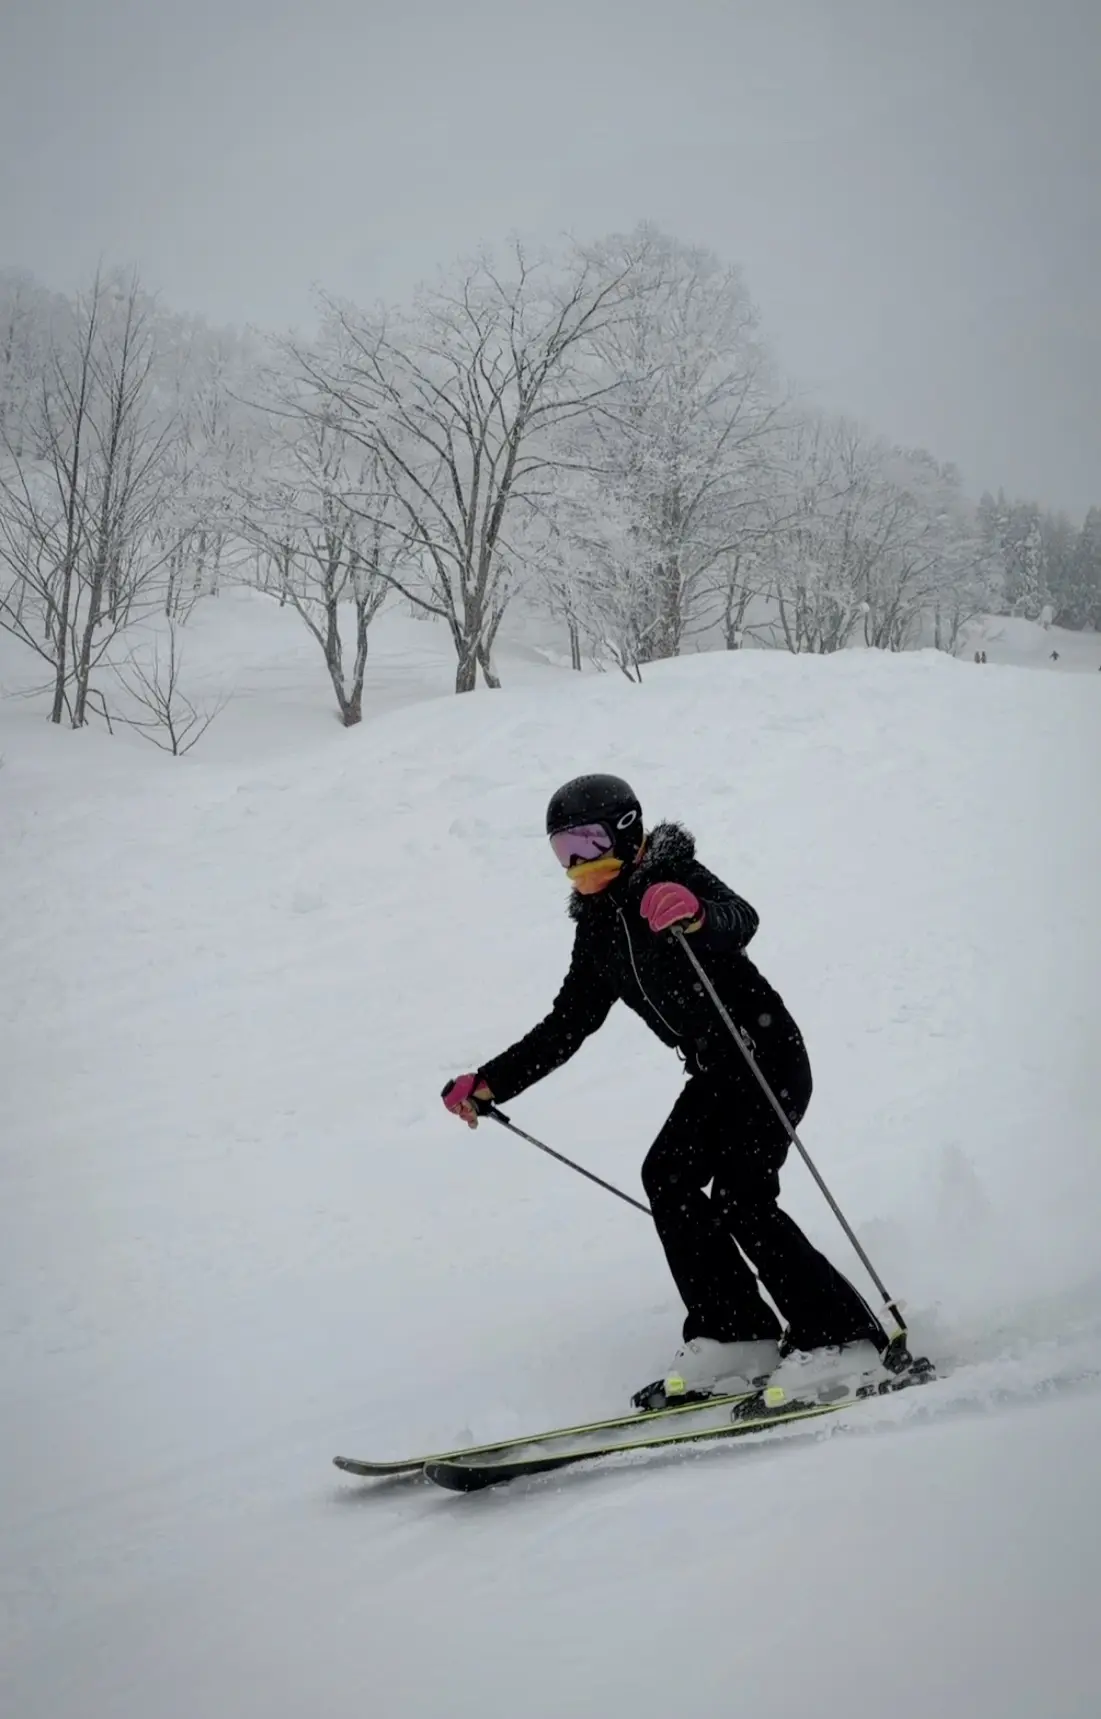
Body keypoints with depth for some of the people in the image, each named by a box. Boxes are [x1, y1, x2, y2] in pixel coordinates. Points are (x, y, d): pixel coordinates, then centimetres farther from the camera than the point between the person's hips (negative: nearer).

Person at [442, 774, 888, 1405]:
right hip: (716, 1072, 9)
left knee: (738, 1197, -18)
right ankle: (735, 1336, -3)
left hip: (769, 1055, -9)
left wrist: (696, 916, -57)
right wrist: (489, 1084, 14)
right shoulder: (598, 927, 12)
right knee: (668, 1177, -5)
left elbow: (740, 920, -34)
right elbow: (567, 1025, 18)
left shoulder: (673, 876, -12)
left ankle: (844, 1337, -14)